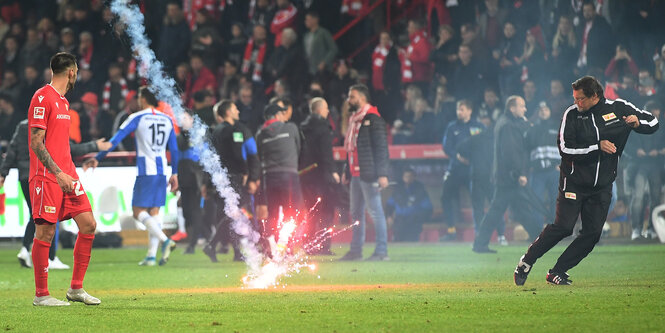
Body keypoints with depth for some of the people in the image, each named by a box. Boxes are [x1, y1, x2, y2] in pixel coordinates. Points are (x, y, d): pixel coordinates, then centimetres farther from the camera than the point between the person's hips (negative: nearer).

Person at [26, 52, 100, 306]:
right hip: (47, 177, -9)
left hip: (66, 175, 9)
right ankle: (41, 295, 3)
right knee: (45, 232, -5)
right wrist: (58, 173, -20)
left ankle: (76, 288, 11)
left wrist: (70, 173, 18)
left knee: (88, 225, 4)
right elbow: (36, 143, -15)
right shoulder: (42, 98, -10)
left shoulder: (63, 101, 18)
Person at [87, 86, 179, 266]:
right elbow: (174, 149, 13)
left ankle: (165, 240, -21)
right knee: (154, 212, 8)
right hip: (162, 171, 6)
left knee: (139, 211, -2)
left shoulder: (137, 118, -5)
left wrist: (97, 158, -4)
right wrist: (174, 174, 21)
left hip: (146, 172, -6)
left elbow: (116, 140, -8)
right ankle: (151, 255, 4)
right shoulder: (167, 120, 10)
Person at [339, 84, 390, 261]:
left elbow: (381, 147, -13)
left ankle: (382, 251, -4)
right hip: (356, 174, 9)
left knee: (375, 212, -6)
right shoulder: (354, 119, 18)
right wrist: (347, 171, 21)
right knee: (356, 213, 12)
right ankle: (356, 250, 17)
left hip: (369, 175, -9)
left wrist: (382, 174, -18)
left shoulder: (373, 119, -10)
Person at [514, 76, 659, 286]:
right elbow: (565, 149, -14)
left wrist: (638, 123, -16)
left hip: (602, 186, 3)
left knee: (593, 233, -4)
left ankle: (558, 272, 7)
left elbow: (653, 123, 7)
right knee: (563, 226, -13)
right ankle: (527, 261, 4)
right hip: (574, 181, -3)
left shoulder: (619, 109, -2)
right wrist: (598, 146, -21)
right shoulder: (572, 114, -7)